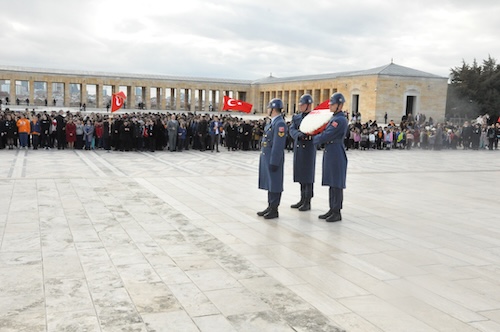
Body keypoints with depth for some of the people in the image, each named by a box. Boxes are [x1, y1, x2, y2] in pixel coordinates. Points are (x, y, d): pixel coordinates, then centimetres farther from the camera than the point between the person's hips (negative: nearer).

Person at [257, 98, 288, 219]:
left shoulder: (280, 123, -18)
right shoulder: (273, 122, 13)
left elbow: (278, 145, -22)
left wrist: (274, 162, -22)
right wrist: (268, 161, 17)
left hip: (273, 159, -9)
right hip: (267, 158, 9)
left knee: (274, 184, 0)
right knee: (269, 183, 15)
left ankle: (274, 210, 8)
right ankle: (270, 207, 24)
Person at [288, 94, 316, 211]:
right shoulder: (296, 117, 13)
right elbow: (292, 130, -2)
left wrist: (310, 135, -25)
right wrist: (300, 135, -22)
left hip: (309, 149, -5)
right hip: (298, 148, 5)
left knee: (308, 176, -2)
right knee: (301, 176, 11)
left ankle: (308, 202, 5)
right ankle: (302, 200, 21)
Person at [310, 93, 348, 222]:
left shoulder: (340, 120, -17)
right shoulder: (334, 118, 15)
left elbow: (325, 136, -18)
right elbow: (326, 132, 22)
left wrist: (313, 139, -4)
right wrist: (317, 135, 4)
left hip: (336, 155, -10)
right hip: (330, 154, 10)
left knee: (336, 184, -3)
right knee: (331, 183, 14)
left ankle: (337, 213, 4)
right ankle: (332, 209, 22)